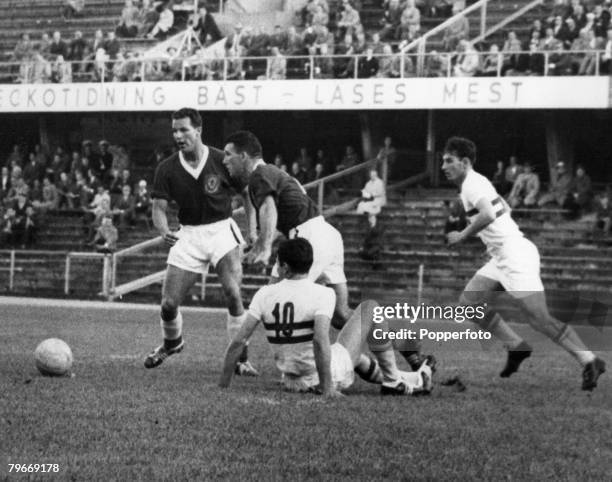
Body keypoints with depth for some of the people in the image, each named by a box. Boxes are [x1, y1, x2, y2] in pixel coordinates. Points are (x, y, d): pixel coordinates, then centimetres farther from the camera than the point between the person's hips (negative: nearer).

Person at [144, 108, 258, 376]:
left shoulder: (222, 161, -10)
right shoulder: (167, 169, -4)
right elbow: (159, 207, -5)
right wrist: (164, 232, -26)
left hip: (221, 230, -2)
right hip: (188, 235, 2)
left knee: (233, 294, -21)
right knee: (169, 303, -1)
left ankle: (241, 359, -6)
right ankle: (172, 343, 34)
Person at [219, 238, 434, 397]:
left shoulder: (264, 295, -6)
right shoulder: (323, 294, -17)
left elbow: (239, 340, -9)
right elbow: (320, 340, -30)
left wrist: (223, 383, -1)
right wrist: (327, 388, -27)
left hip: (294, 381, 5)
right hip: (334, 374, -5)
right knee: (369, 308, 11)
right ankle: (392, 380, 16)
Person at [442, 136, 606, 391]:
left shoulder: (473, 184, -13)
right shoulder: (475, 182, 18)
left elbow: (488, 215, -31)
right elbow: (503, 208, 30)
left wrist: (462, 235, -18)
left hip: (515, 253, -10)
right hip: (501, 257, 10)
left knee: (539, 318, -13)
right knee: (469, 302, 7)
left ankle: (589, 361, -10)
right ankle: (517, 347, 11)